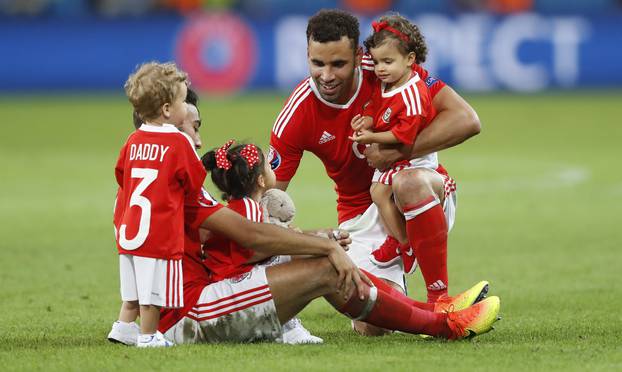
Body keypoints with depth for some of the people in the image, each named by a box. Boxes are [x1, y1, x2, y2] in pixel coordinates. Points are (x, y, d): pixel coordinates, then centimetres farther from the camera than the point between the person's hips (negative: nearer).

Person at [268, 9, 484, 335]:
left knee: (409, 184, -39)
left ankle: (440, 299, -25)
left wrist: (398, 151, -29)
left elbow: (466, 120, -21)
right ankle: (393, 289, 22)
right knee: (371, 326, -17)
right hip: (361, 216, 2)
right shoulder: (297, 116, -13)